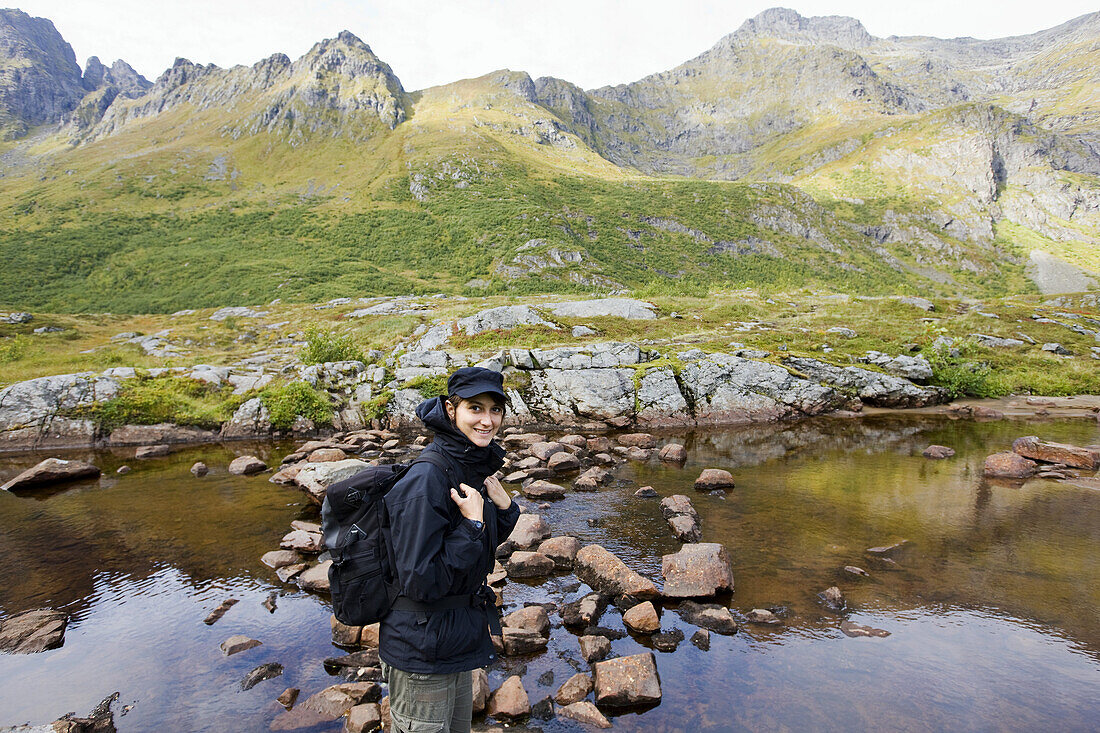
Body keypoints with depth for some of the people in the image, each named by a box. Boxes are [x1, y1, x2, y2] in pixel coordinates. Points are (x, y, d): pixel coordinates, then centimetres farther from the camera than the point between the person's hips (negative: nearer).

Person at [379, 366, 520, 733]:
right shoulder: (425, 480, -28)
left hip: (458, 642, 8)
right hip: (421, 653, -8)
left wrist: (503, 507, -8)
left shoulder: (476, 467, -1)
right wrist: (473, 524, -27)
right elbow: (420, 582, -27)